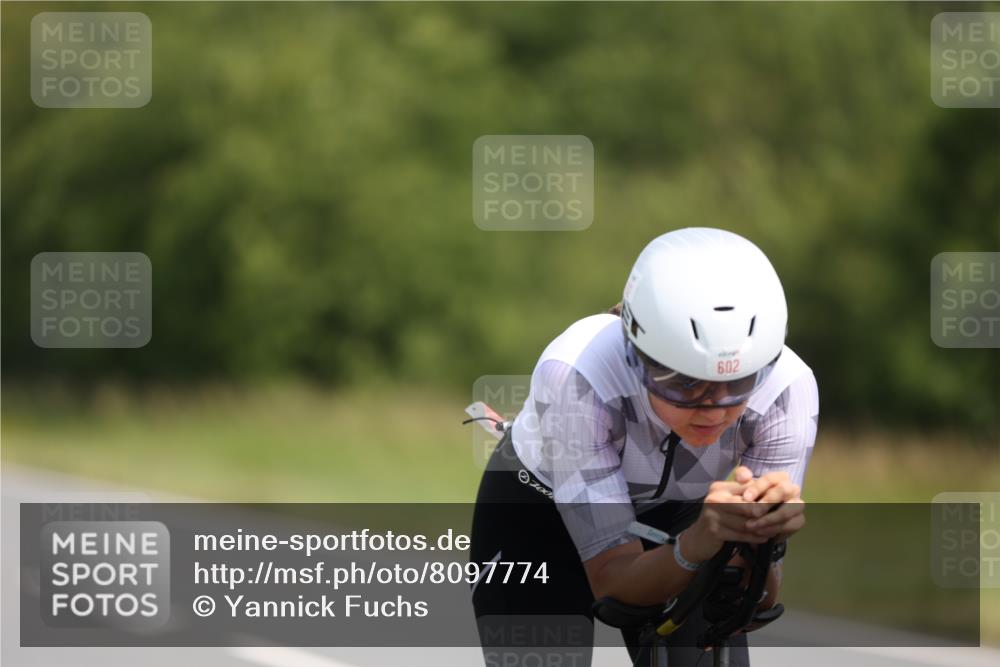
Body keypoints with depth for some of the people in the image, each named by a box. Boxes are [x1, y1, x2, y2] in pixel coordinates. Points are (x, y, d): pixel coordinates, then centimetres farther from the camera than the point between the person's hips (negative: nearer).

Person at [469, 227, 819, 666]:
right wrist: (697, 544, -56)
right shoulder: (576, 376, -39)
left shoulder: (786, 387, -31)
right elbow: (612, 580, -36)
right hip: (539, 519, -2)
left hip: (672, 519, 2)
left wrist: (765, 536, -51)